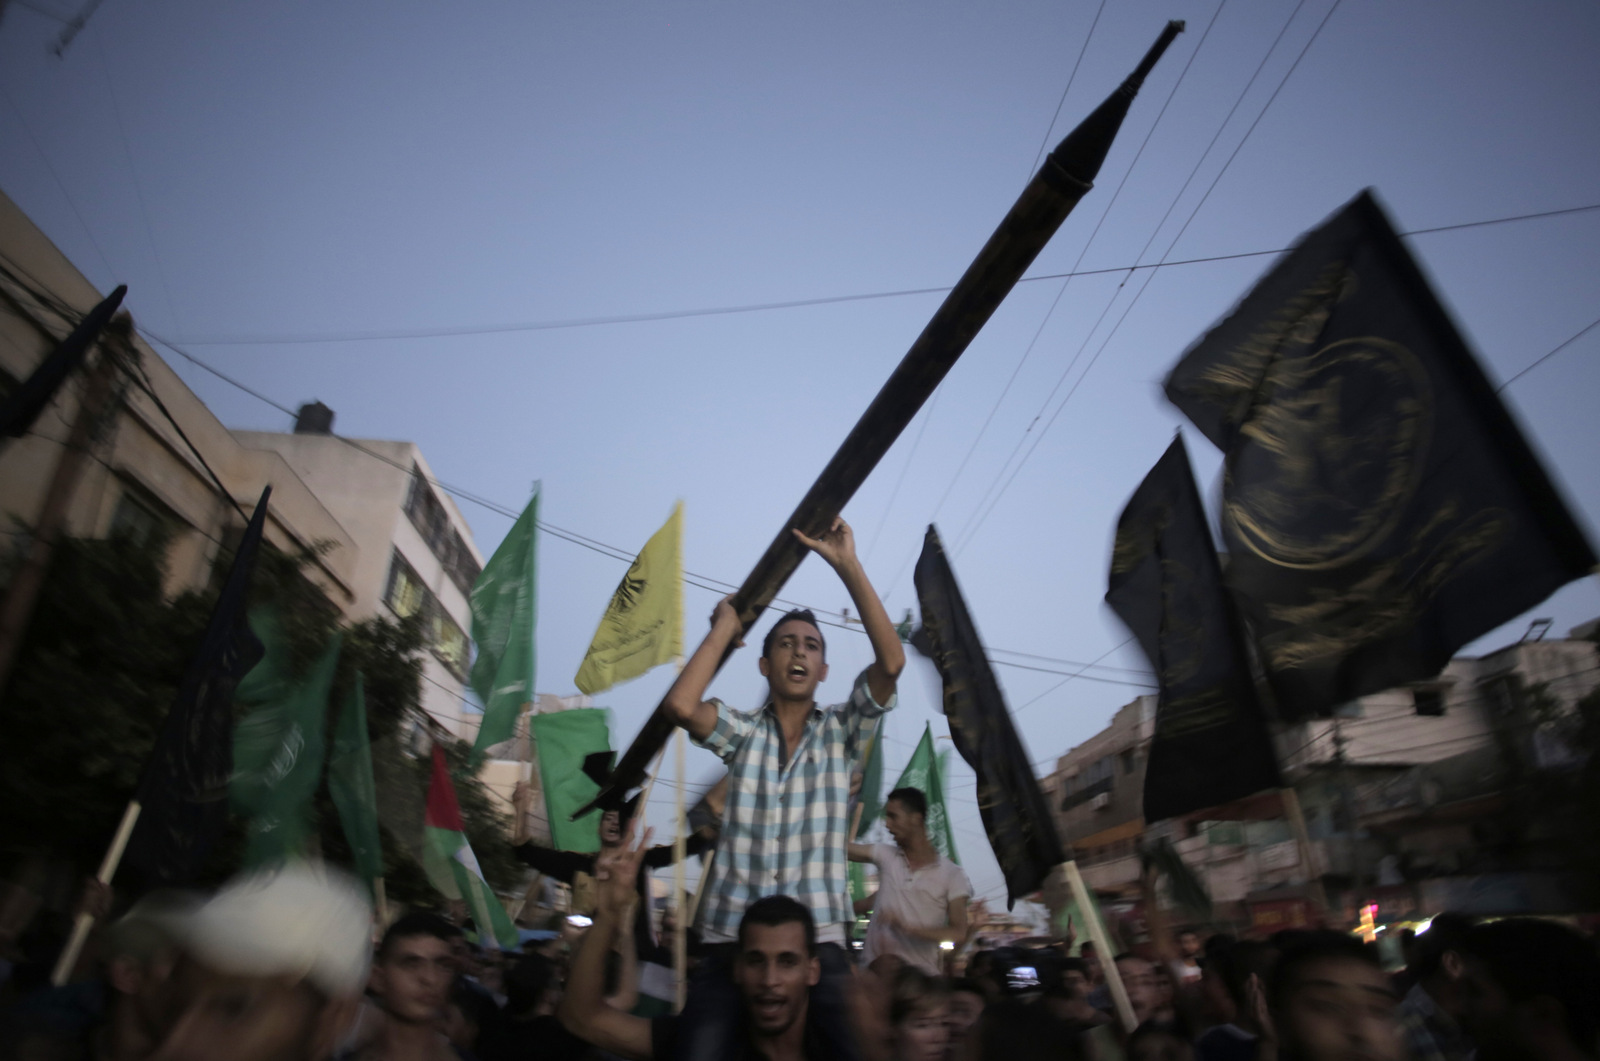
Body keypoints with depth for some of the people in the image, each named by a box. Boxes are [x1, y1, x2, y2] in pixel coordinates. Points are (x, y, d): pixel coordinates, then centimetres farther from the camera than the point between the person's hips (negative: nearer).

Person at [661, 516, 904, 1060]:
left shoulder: (840, 731, 8)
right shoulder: (743, 731, 8)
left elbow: (891, 662, -8)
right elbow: (680, 705, -12)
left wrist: (847, 565, -12)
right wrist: (725, 626, 1)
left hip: (819, 940, 0)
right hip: (730, 939, 1)